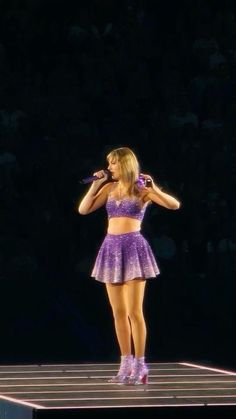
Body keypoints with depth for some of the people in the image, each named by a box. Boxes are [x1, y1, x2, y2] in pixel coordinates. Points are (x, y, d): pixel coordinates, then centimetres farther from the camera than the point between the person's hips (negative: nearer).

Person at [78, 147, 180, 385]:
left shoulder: (141, 189, -2)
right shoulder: (109, 188, 11)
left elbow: (174, 205, -11)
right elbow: (83, 209, 8)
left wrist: (153, 189, -21)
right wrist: (95, 185, 2)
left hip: (133, 247, -5)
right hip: (111, 248, 5)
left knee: (134, 311, -7)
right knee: (118, 312, 7)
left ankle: (139, 366, -3)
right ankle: (126, 364, 14)